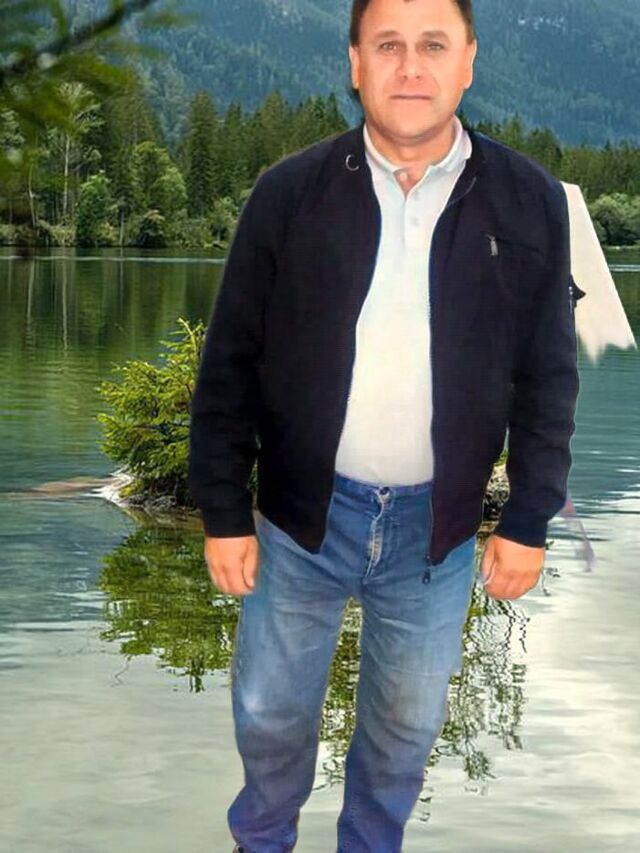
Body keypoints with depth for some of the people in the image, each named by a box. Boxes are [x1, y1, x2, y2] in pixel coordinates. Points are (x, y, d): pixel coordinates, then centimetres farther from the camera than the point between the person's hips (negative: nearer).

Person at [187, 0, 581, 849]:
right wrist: (223, 511, -3)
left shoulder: (530, 202, -6)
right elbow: (230, 365, -3)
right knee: (271, 712, 15)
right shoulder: (288, 193, -8)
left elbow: (548, 378, 0)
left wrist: (529, 520, 0)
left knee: (407, 719, 17)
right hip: (302, 514, 0)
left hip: (437, 525, 1)